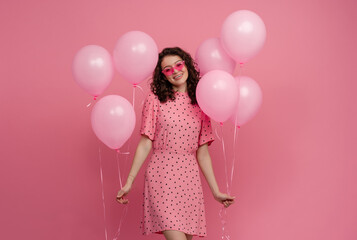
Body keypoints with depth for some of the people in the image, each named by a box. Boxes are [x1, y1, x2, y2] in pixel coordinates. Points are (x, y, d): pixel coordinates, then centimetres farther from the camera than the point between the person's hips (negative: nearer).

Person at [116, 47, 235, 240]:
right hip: (161, 177, -4)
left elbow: (202, 153, 12)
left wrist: (216, 191, 11)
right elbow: (145, 144, 1)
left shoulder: (199, 104, 12)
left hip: (190, 179, 4)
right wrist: (129, 182, -2)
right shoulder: (155, 100, 2)